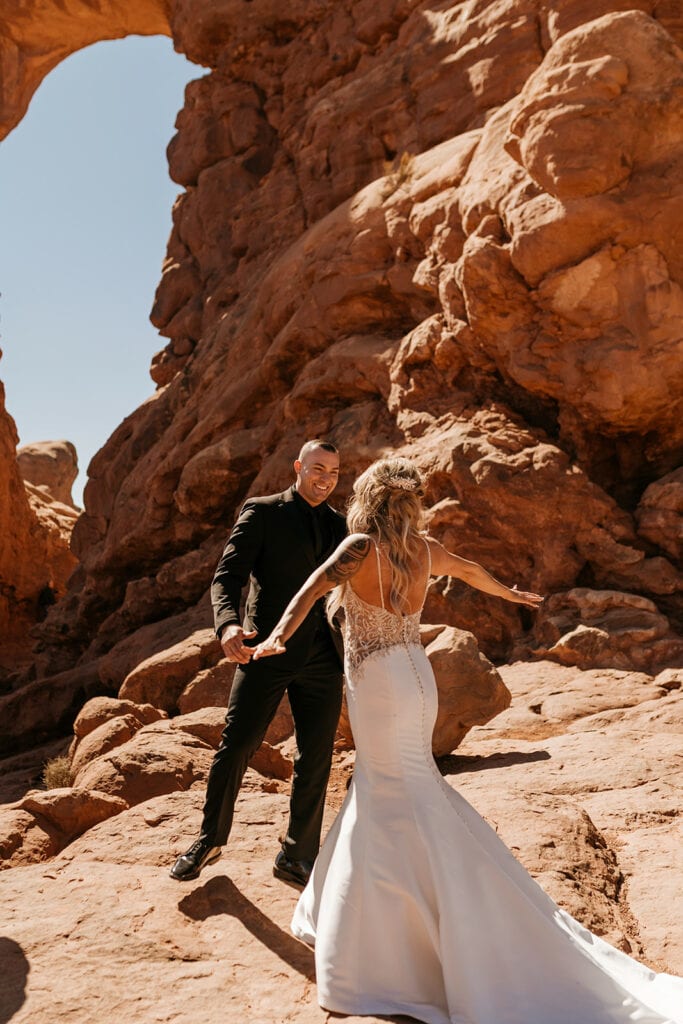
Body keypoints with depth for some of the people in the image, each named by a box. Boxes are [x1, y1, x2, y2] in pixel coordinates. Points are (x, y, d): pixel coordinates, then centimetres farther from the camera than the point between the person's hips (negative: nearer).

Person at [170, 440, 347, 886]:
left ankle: (296, 857, 24)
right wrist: (228, 624, -28)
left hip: (322, 660, 4)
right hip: (268, 652, -3)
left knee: (316, 760, 7)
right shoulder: (262, 512, 1)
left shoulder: (341, 526, 14)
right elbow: (227, 576, -9)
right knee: (235, 748, 1)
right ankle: (210, 840, 24)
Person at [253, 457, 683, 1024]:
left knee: (407, 808, -1)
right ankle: (379, 924, 34)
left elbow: (316, 586, -27)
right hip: (414, 677, 7)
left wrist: (279, 634, -40)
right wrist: (509, 593, 45)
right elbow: (470, 569, 26)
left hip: (380, 682, -7)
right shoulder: (424, 548, 8)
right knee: (379, 789, 20)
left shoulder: (362, 545, -10)